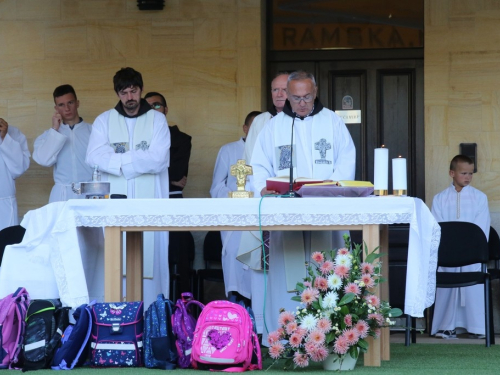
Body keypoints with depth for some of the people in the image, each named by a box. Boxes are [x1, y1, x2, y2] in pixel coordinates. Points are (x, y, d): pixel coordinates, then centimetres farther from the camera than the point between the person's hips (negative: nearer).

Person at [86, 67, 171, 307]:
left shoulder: (157, 120, 7)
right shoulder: (104, 120, 11)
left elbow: (158, 159, -8)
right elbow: (94, 157, -4)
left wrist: (118, 158, -7)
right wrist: (139, 160, -10)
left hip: (149, 203, -1)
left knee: (150, 257, -5)